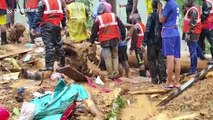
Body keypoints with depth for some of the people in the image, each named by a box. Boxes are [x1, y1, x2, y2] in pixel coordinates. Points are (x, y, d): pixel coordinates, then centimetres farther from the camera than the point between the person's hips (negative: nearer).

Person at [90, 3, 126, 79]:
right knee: (115, 57, 14)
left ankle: (111, 74, 3)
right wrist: (123, 37, 17)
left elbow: (94, 31, 2)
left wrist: (92, 41, 15)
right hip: (114, 40, 3)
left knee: (107, 58, 2)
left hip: (105, 42, -3)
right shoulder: (114, 16, 6)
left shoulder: (98, 19, -3)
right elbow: (122, 27, 8)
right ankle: (116, 73, 7)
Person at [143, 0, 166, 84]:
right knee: (161, 60, 11)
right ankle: (163, 78, 12)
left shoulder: (151, 16, -11)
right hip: (161, 42, 5)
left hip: (152, 42, -5)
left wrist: (144, 43, -12)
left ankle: (155, 79, 4)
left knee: (152, 61, 5)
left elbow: (147, 30, -15)